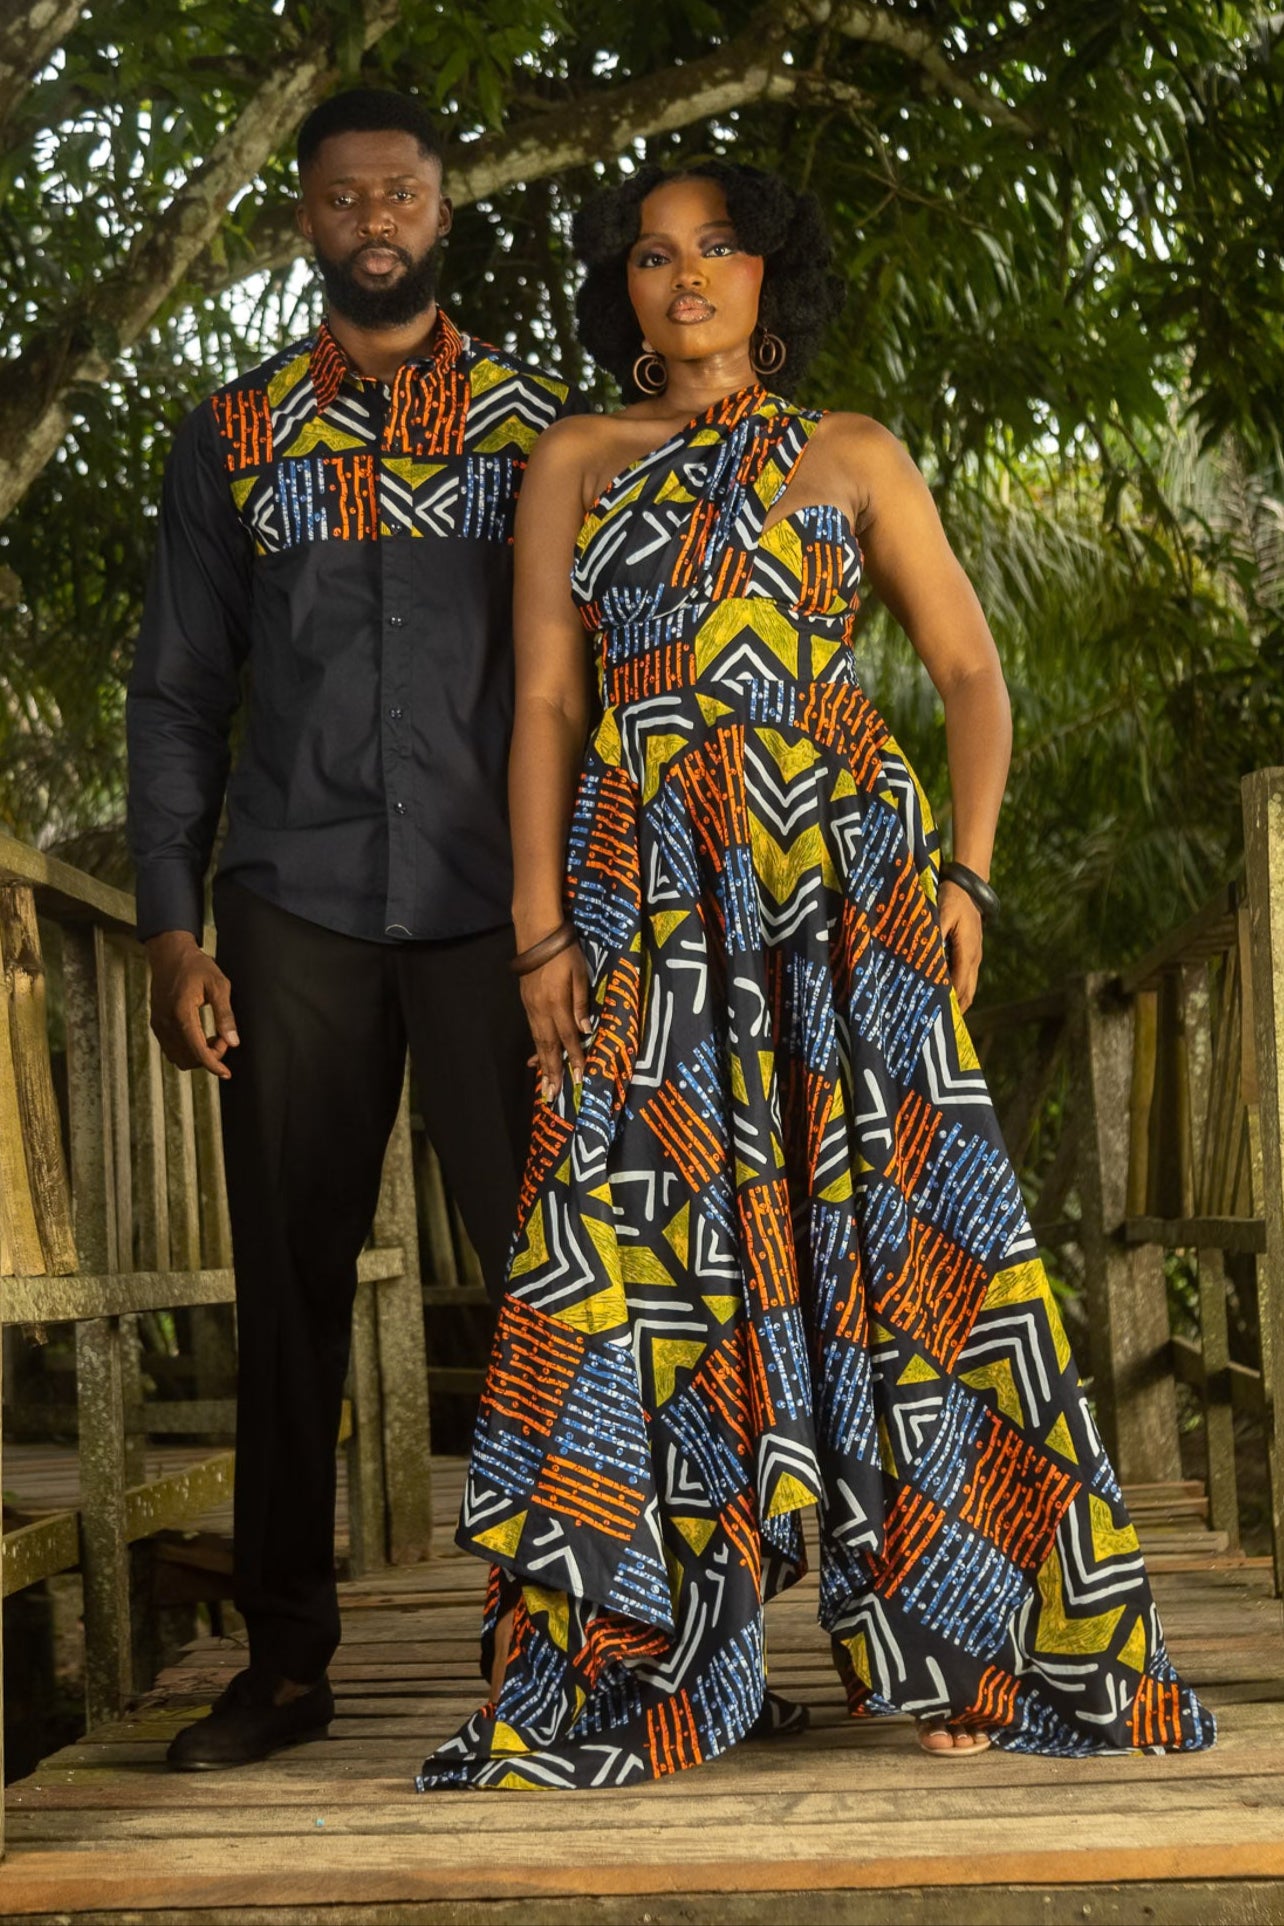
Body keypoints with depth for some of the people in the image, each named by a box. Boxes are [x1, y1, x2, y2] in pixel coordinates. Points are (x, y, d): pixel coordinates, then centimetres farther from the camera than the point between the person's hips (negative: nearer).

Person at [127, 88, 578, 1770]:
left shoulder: (547, 428, 10)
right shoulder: (233, 440, 13)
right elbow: (179, 694, 11)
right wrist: (172, 924, 2)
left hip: (497, 904, -1)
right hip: (295, 911, 1)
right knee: (291, 1285, 3)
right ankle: (286, 1659, 11)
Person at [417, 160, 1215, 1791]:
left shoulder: (851, 457, 13)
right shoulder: (576, 465, 14)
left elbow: (971, 674, 10)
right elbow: (543, 704, 8)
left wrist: (967, 868, -4)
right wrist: (540, 922, -2)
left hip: (845, 875, 0)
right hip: (645, 893, 1)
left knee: (886, 1224, -5)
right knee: (653, 1240, -4)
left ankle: (955, 1649, 2)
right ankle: (656, 1667, 3)